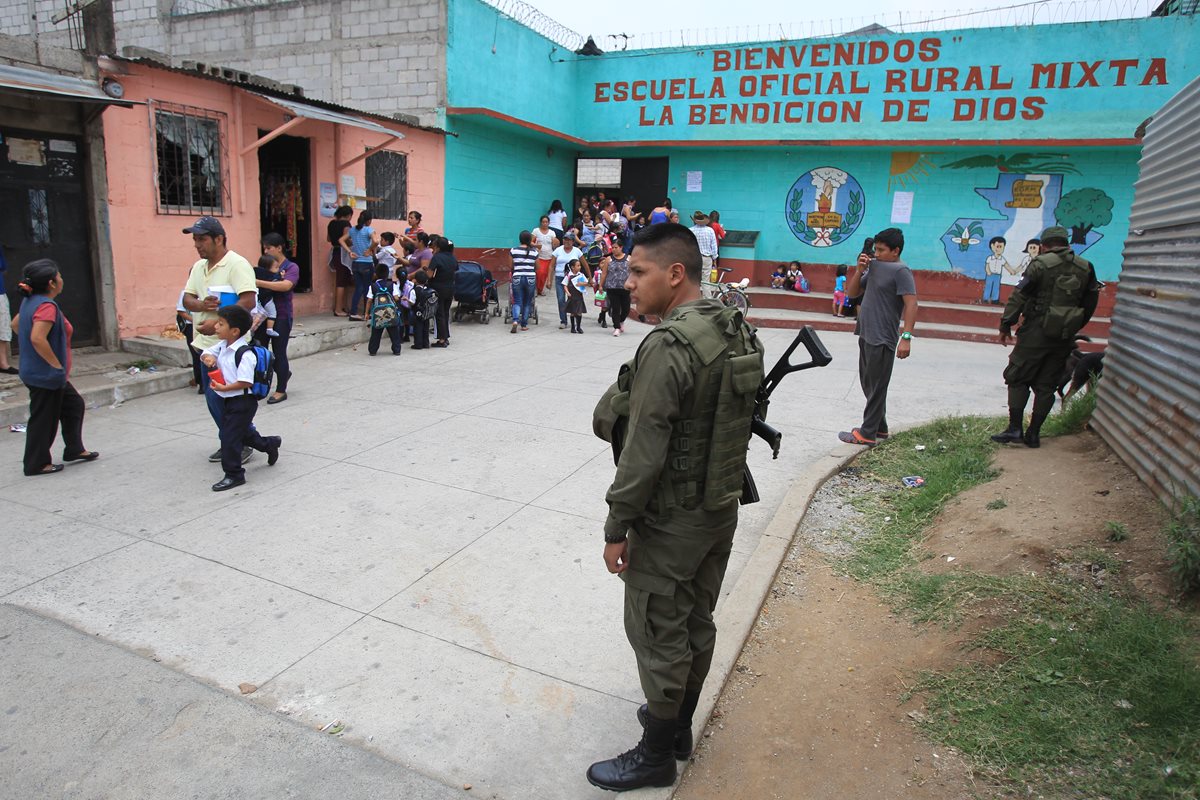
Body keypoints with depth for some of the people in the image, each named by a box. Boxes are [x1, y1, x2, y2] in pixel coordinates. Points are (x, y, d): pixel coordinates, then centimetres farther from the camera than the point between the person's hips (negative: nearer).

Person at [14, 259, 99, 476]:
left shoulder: (29, 301, 7)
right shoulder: (47, 306, -23)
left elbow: (16, 324, 22)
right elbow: (38, 338, -33)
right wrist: (57, 365, -23)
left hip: (35, 370, 10)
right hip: (46, 375, -10)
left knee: (73, 405, 20)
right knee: (44, 418, 2)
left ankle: (74, 449, 30)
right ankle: (37, 464, 14)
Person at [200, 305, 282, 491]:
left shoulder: (245, 354, -23)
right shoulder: (222, 346, 4)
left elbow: (246, 382, -27)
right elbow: (206, 352, 18)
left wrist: (224, 388, -27)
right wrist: (207, 358, -4)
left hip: (242, 401, -9)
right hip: (229, 400, 9)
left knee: (229, 437, -4)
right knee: (242, 432, 23)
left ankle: (233, 475, 8)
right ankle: (269, 444, 45)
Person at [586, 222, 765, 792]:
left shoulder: (667, 347, -25)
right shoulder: (737, 331, 1)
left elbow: (644, 452, -24)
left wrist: (616, 526, -14)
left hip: (670, 522, -8)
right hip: (722, 508, 9)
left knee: (658, 635, 9)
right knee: (697, 623, 22)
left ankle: (657, 754, 28)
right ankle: (680, 724, 42)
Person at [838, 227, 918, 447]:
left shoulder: (901, 271, -12)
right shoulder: (874, 267, 13)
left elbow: (911, 304, -20)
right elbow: (852, 293, 14)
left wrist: (906, 336, -29)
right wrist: (860, 270, -2)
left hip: (882, 340, -9)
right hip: (866, 336, 9)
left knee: (875, 387, -1)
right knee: (869, 385, 17)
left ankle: (867, 433, 5)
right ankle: (880, 427, 29)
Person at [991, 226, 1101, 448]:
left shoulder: (1040, 264, -8)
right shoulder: (1086, 268, 8)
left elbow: (1019, 296, -11)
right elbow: (1090, 304, 13)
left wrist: (1006, 325, -5)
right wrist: (1073, 329, 22)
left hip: (1037, 332, -5)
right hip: (1064, 338, 5)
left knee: (1018, 378, 4)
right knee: (1046, 385, 9)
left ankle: (1015, 428, -3)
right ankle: (1033, 434, 11)